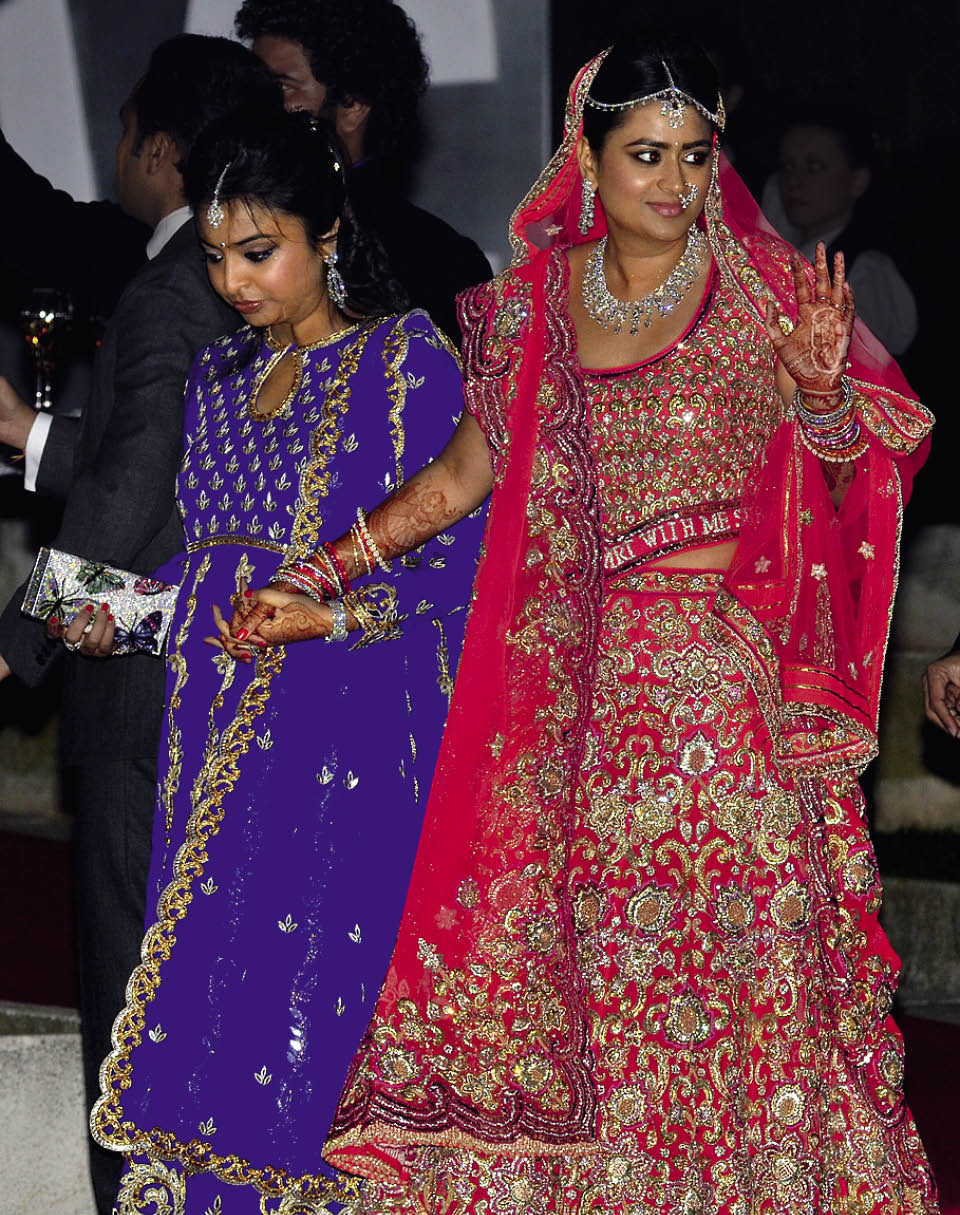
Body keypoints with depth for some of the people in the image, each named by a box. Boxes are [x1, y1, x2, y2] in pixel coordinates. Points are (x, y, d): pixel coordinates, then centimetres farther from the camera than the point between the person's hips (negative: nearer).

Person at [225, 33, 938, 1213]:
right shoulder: (534, 302, 6)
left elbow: (853, 459, -5)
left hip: (732, 664, -3)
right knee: (565, 934, 1)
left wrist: (821, 388, -26)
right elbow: (464, 473, 13)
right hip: (581, 675, 3)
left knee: (730, 928, -3)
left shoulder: (763, 288, -2)